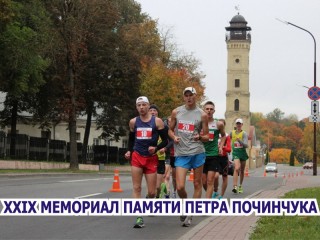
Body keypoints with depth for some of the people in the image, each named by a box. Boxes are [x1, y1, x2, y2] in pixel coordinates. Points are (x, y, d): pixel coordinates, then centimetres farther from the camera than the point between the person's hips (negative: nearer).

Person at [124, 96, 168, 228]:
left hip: (151, 158, -1)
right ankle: (139, 218, -7)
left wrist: (156, 148, -19)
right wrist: (129, 151, 2)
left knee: (151, 192, 1)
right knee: (136, 188, -8)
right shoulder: (133, 122, 5)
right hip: (137, 157, 2)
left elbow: (165, 141, -2)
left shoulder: (157, 121, -3)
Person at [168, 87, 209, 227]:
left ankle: (190, 215, 13)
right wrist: (174, 137, -4)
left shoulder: (202, 115, 2)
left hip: (197, 152, 0)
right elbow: (170, 130, 17)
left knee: (197, 184, 4)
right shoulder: (176, 112, 8)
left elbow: (206, 137, 6)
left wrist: (200, 137, -16)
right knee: (180, 187, -8)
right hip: (181, 153, 1)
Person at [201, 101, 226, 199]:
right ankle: (211, 194, 34)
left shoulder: (219, 124, 1)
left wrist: (221, 146, 6)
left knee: (210, 181, -7)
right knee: (203, 181, 6)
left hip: (214, 155, -1)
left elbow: (223, 135, 20)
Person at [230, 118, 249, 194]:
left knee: (242, 171, 13)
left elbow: (246, 145, -15)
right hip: (235, 153, -1)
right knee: (237, 168, -23)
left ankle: (240, 186, 32)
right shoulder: (232, 133, 1)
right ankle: (235, 186, -30)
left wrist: (240, 141, -31)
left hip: (242, 152, 1)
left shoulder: (244, 134, -5)